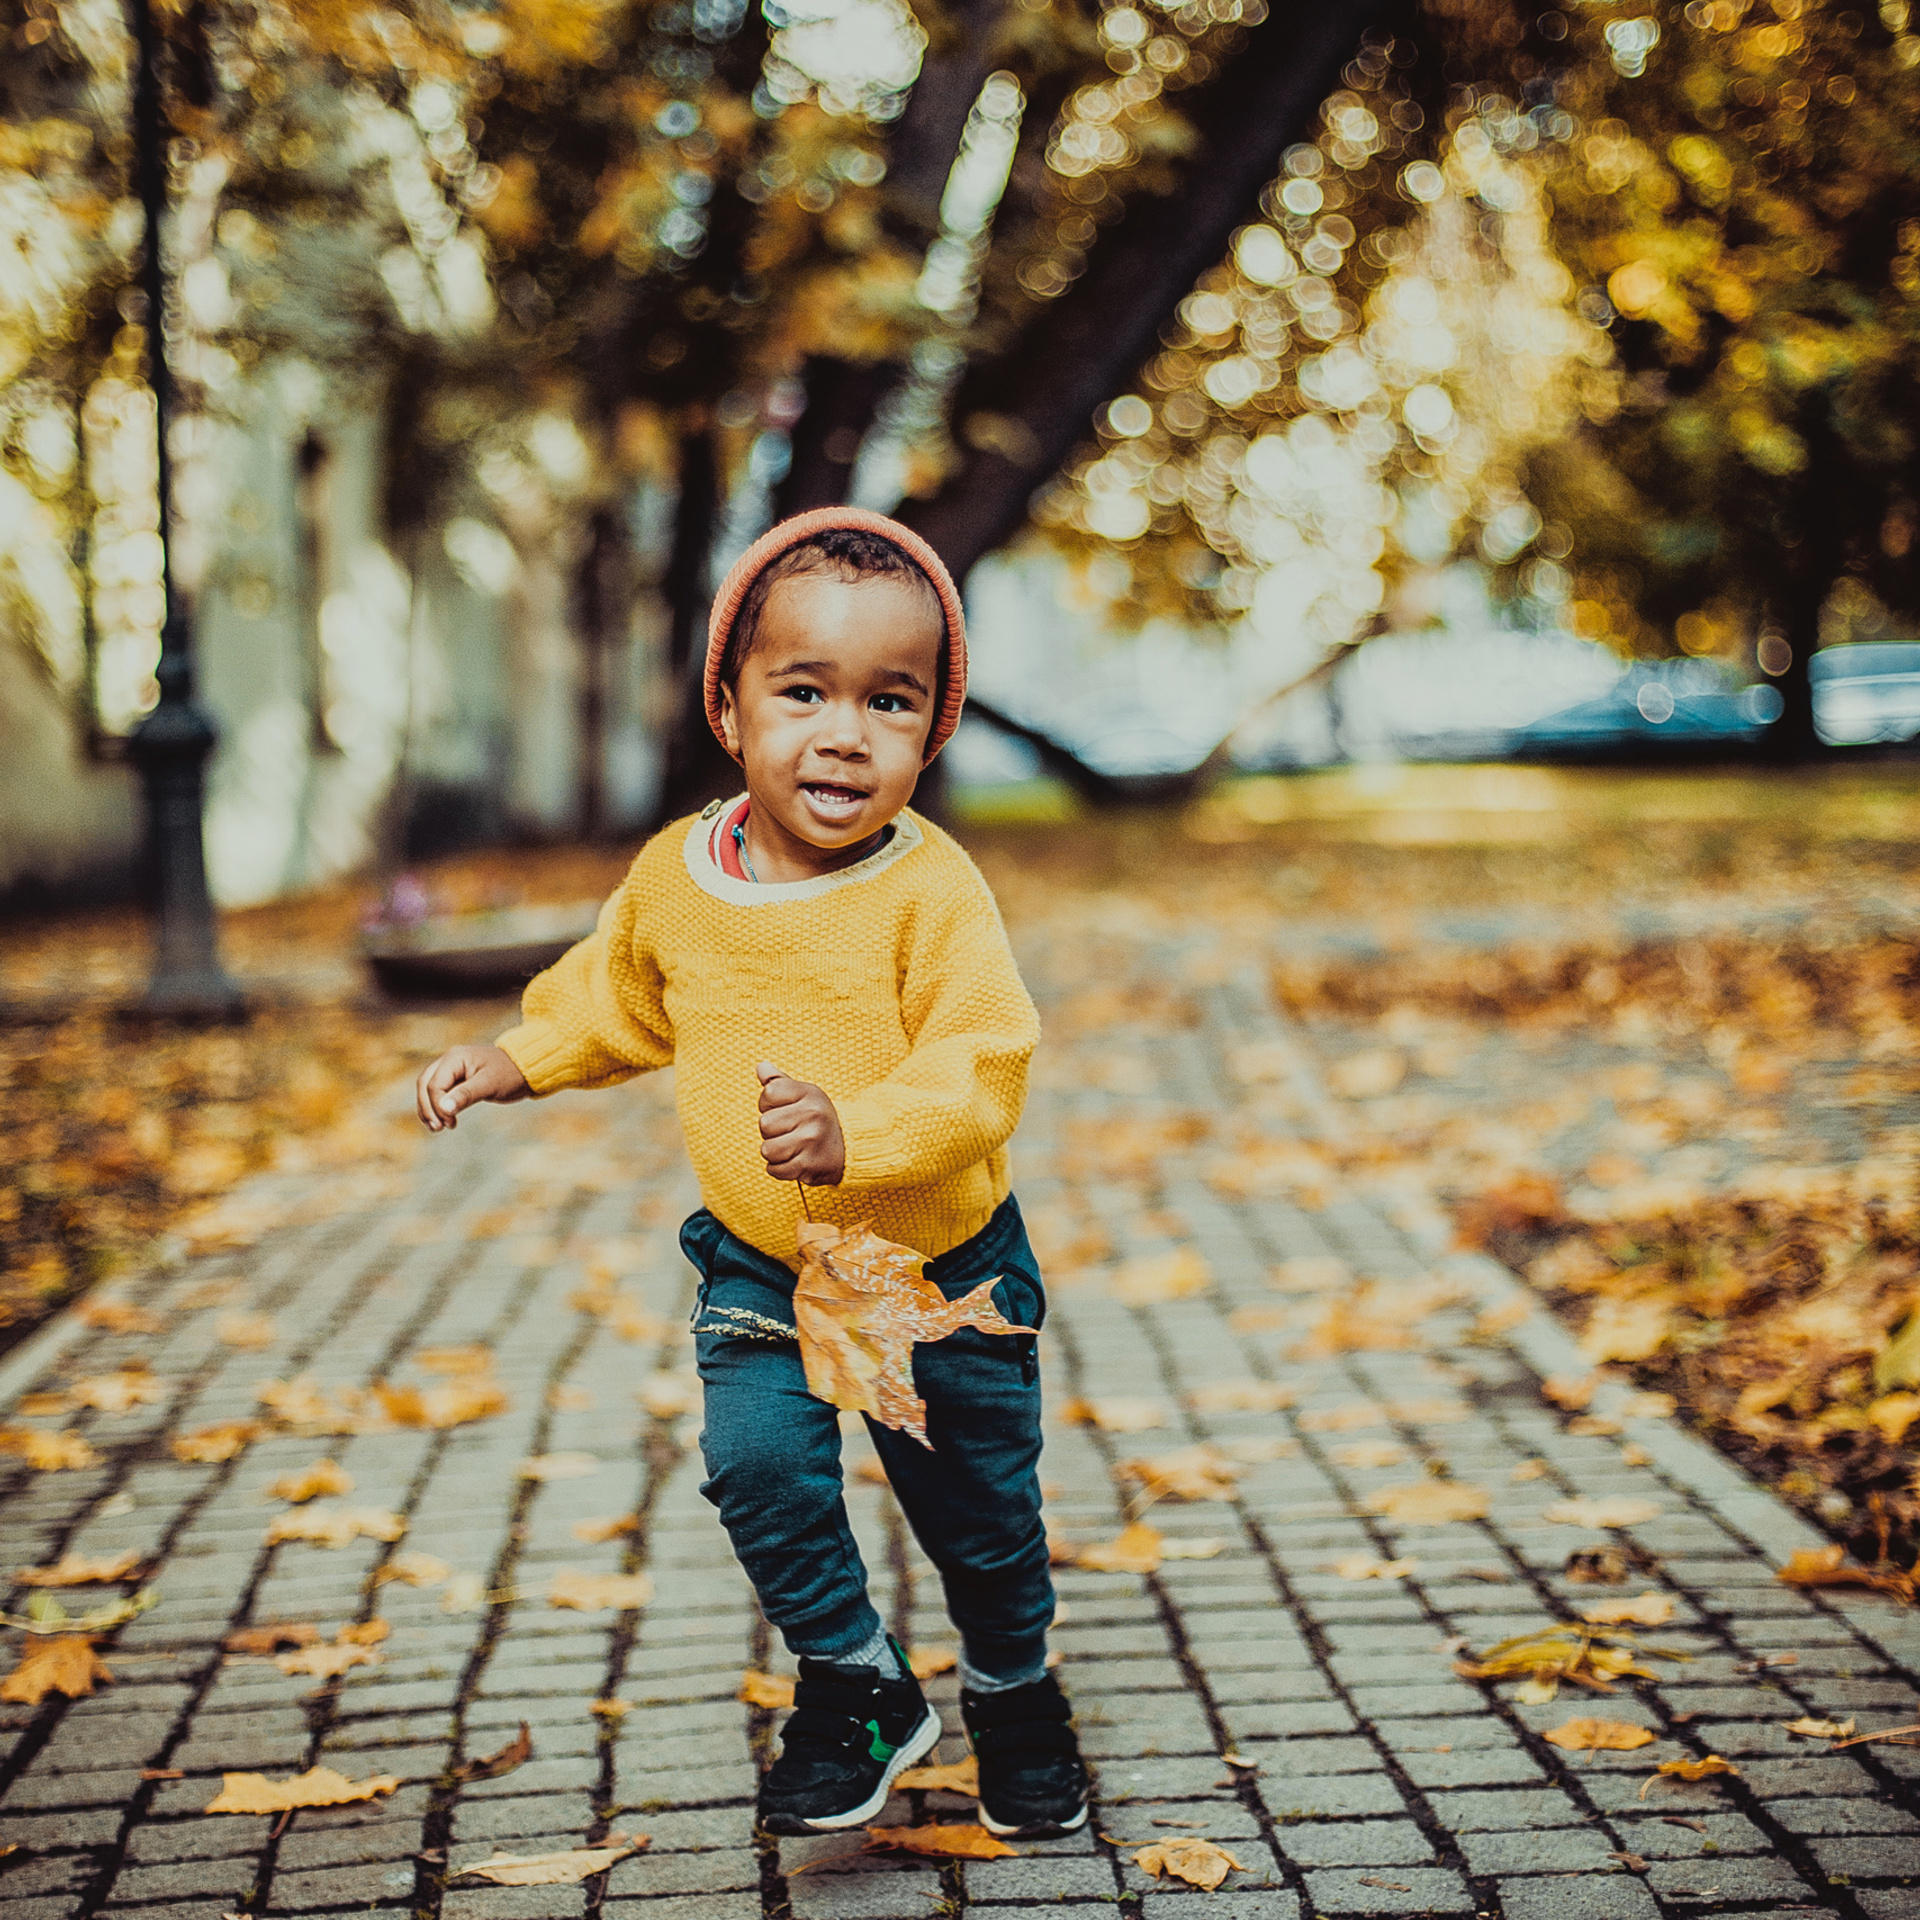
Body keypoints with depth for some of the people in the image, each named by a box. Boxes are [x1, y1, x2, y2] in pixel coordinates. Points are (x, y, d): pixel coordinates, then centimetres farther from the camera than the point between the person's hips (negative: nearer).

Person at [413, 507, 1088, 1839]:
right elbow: (619, 1001, 15)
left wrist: (858, 1132, -43)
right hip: (758, 1266, 3)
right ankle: (862, 1691, 10)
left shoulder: (931, 889, -21)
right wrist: (513, 1062, 7)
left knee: (981, 1506, 10)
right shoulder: (673, 877, -7)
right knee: (758, 1465, -15)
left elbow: (984, 1065, -29)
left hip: (942, 1267, -3)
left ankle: (1015, 1696, 40)